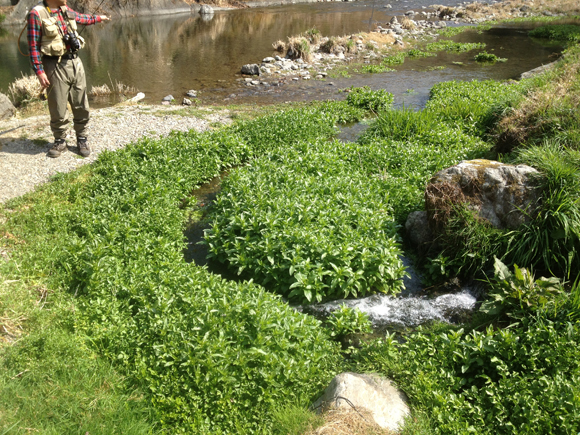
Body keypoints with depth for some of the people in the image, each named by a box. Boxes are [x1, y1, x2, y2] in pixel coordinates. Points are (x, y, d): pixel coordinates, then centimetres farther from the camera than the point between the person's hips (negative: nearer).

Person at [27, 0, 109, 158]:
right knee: (58, 109, 0)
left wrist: (98, 17, 45)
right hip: (55, 67, -6)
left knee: (81, 106, 8)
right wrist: (39, 72, -15)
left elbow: (82, 18, 32)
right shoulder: (36, 14, -10)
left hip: (75, 63, 6)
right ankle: (60, 141, 16)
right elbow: (33, 46, -11)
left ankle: (82, 139, 21)